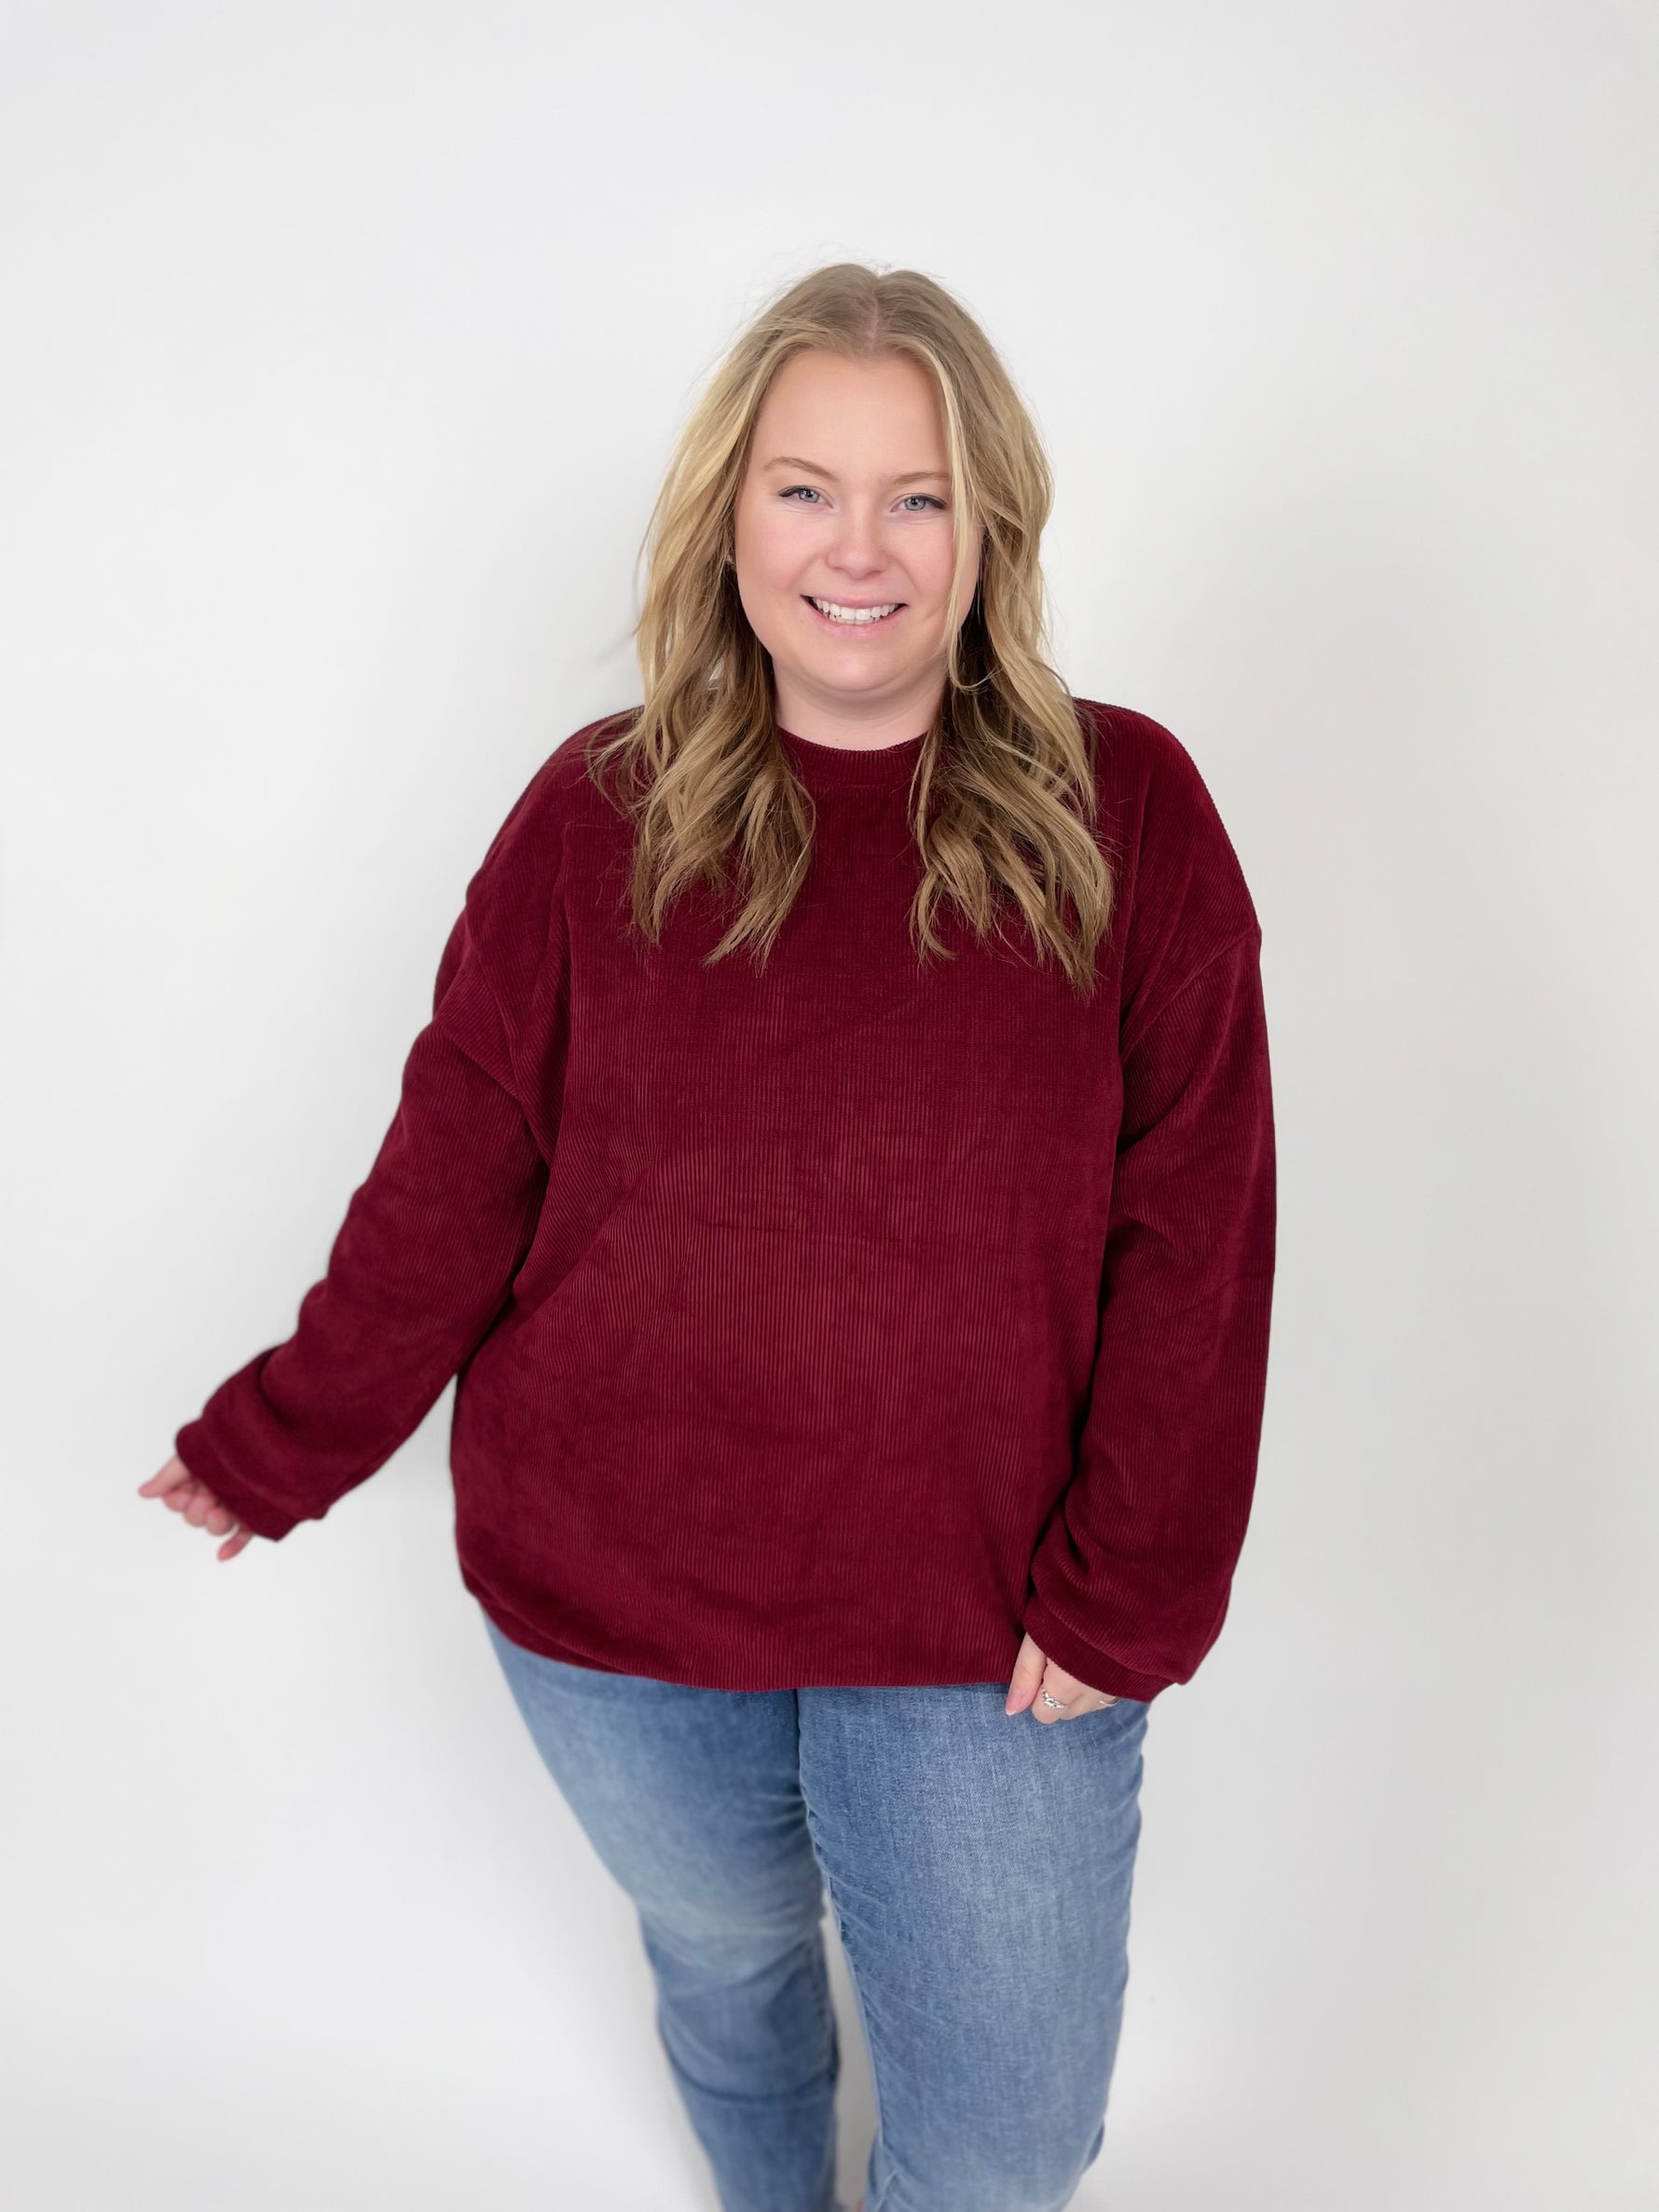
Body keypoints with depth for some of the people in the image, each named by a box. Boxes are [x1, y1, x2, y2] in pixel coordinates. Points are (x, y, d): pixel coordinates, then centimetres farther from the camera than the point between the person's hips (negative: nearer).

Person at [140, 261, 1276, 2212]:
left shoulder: (1122, 814, -8)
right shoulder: (601, 813, -5)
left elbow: (1195, 1236, -7)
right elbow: (454, 1170, 0)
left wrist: (1129, 1595, -9)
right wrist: (280, 1446, 5)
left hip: (984, 1631, -1)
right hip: (611, 1604, 2)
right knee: (720, 1949, 27)